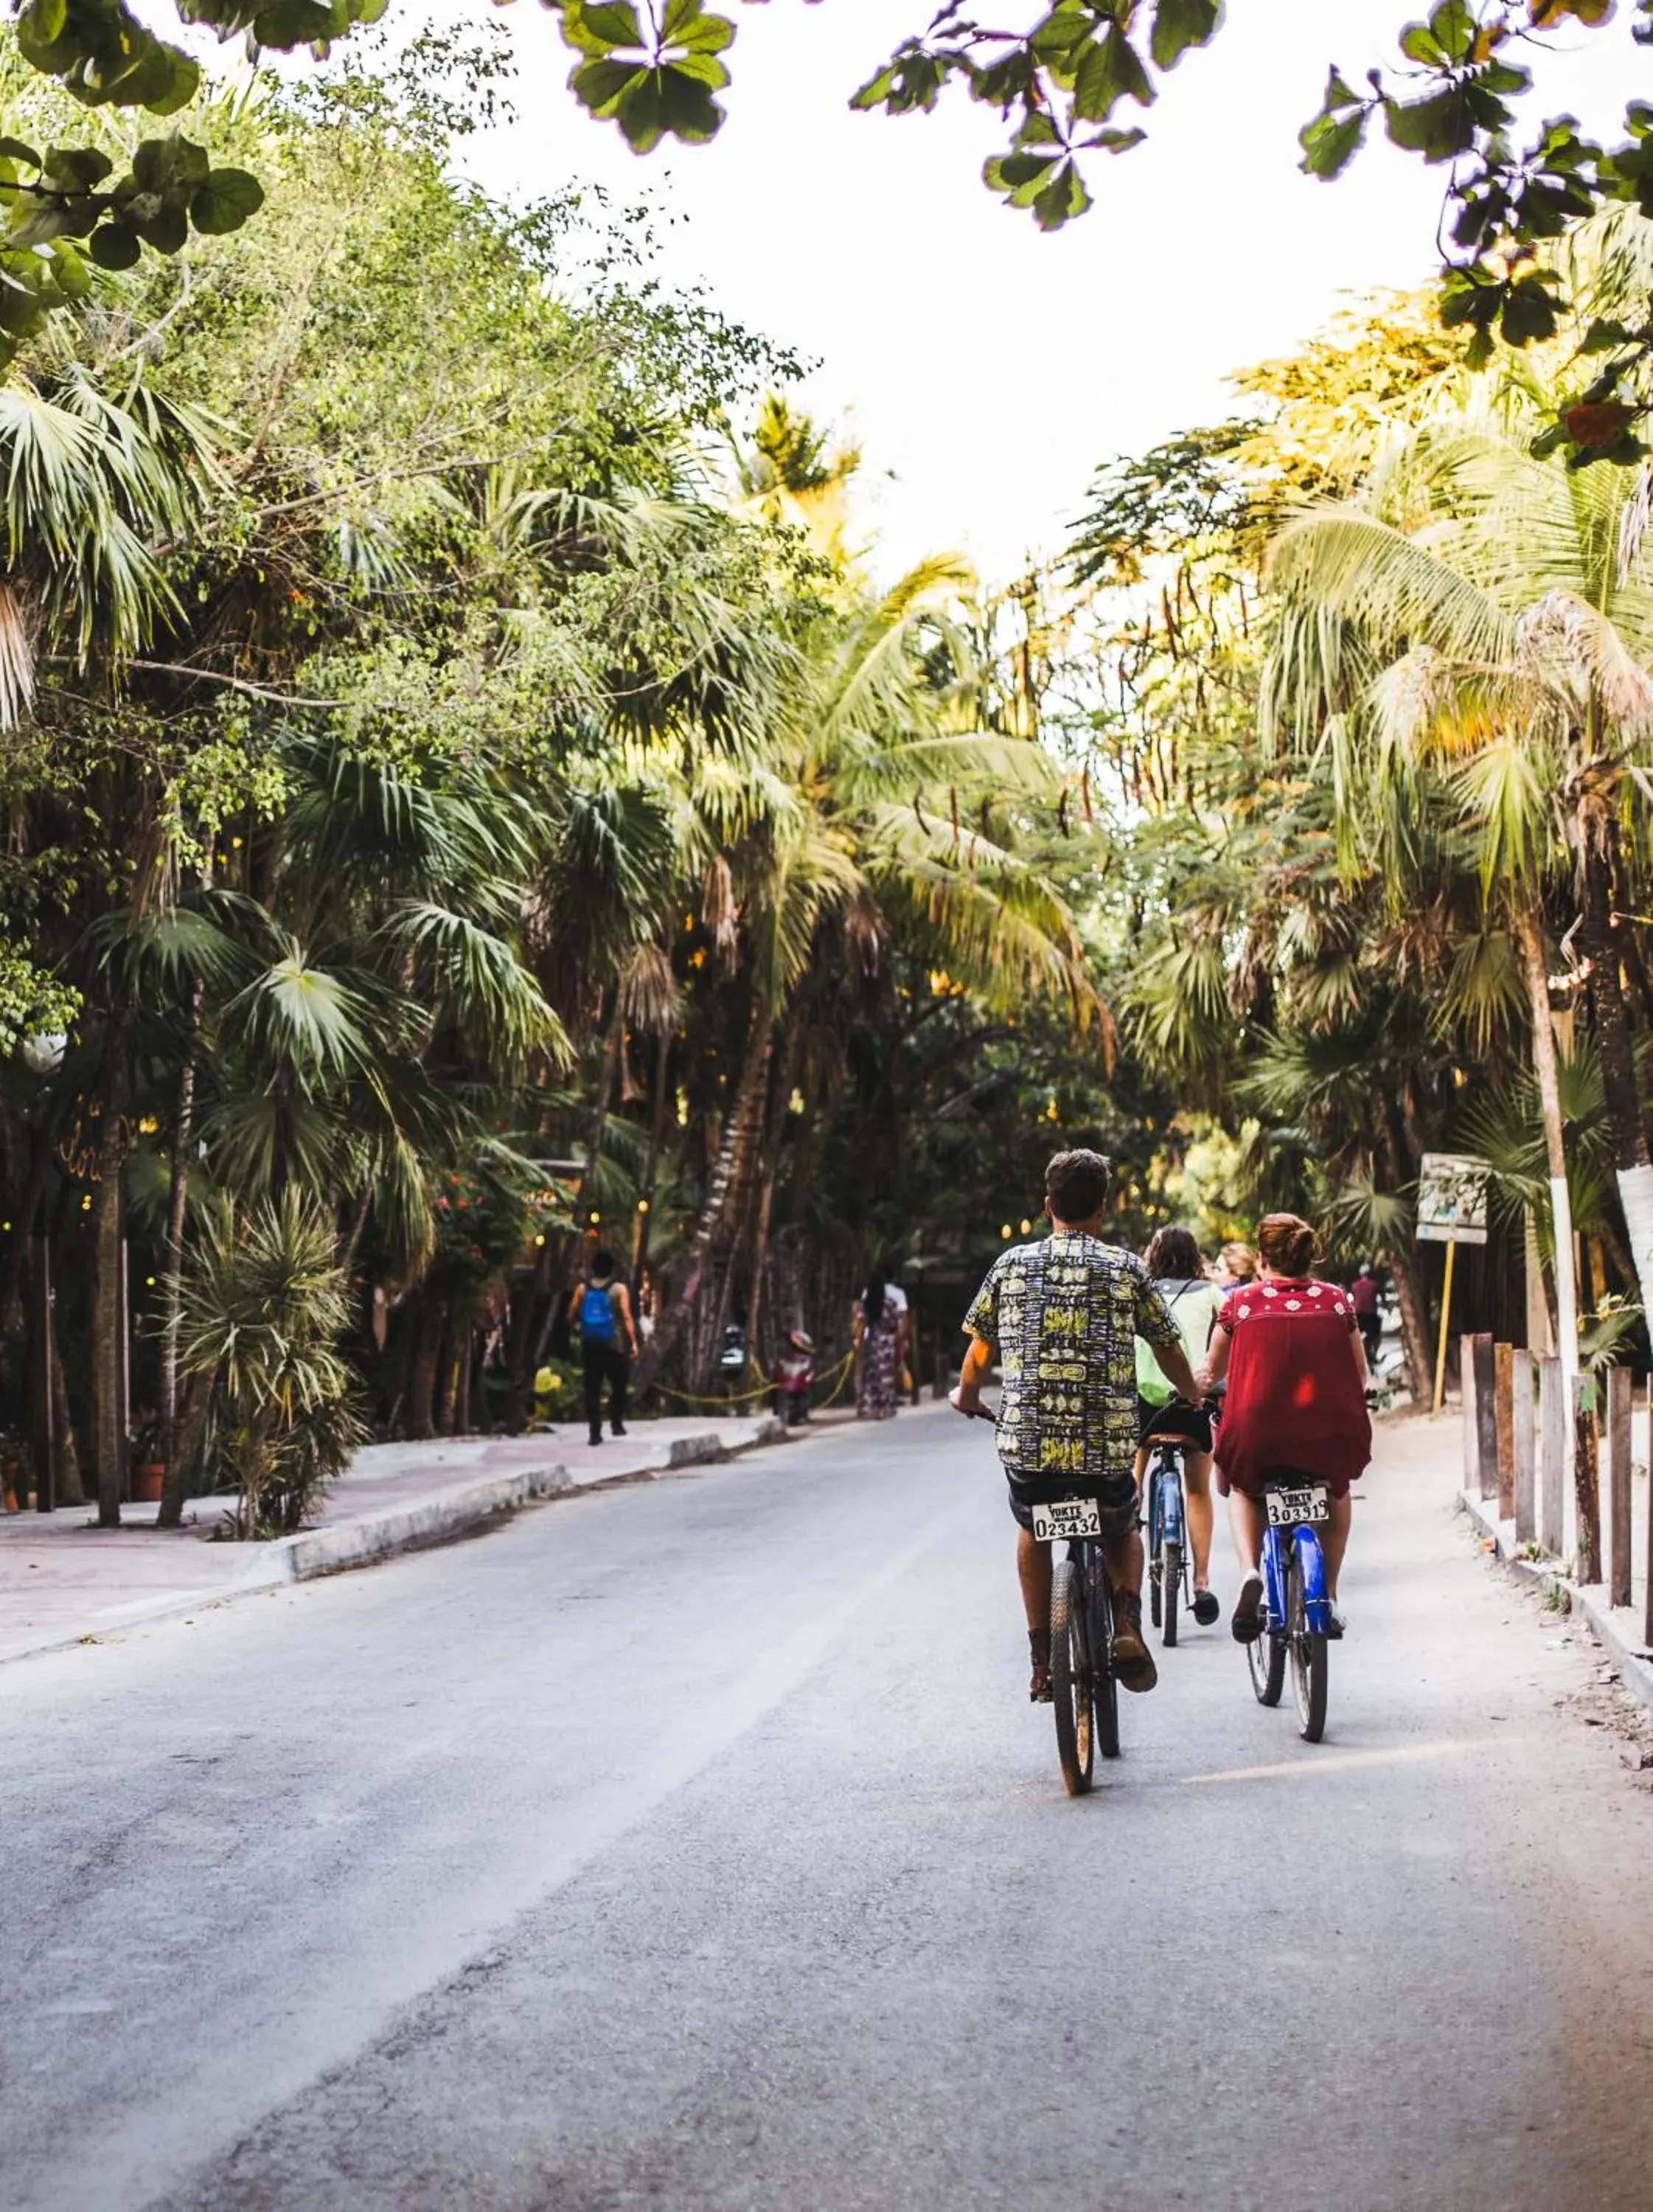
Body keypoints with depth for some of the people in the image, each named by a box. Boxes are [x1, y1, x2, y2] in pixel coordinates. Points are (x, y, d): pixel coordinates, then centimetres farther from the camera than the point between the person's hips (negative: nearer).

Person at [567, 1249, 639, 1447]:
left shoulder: (582, 1288, 3)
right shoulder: (619, 1289, -4)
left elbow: (572, 1315, 3)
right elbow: (627, 1317, -11)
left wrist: (573, 1328, 22)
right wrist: (633, 1342, -10)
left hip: (590, 1344, 2)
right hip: (614, 1344, -2)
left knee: (592, 1388, 2)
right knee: (618, 1385, 14)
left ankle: (595, 1431, -3)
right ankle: (616, 1423, 9)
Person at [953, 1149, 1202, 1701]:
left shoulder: (1012, 1264, 7)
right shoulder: (1125, 1268, 5)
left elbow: (980, 1349, 15)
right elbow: (1168, 1349, 13)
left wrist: (966, 1396, 36)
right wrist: (1191, 1397, 34)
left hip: (1026, 1443, 1)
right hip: (1107, 1445, -1)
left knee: (1033, 1532, 31)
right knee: (1123, 1535, 29)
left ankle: (1042, 1657, 22)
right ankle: (1126, 1619, 2)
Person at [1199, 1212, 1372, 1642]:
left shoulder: (1240, 1301, 4)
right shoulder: (1335, 1300, 8)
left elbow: (1212, 1372, 15)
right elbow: (1360, 1375, 17)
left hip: (1256, 1432, -1)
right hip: (1329, 1432, 1)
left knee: (1243, 1489, 31)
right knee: (1337, 1491, 35)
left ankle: (1250, 1572, 4)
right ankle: (1328, 1595, 27)